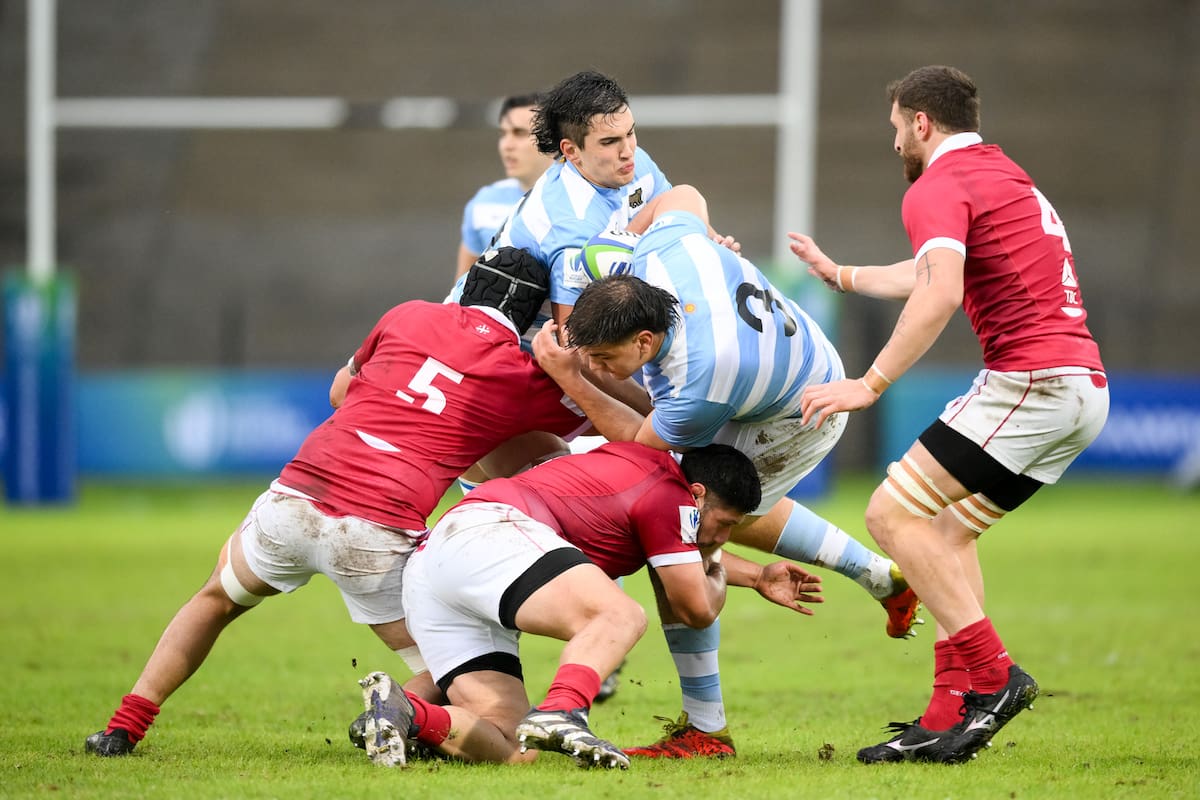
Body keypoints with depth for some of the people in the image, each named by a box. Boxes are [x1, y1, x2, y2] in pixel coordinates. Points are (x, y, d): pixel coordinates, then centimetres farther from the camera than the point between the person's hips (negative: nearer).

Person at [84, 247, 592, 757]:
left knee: (218, 597, 31)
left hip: (293, 500, 3)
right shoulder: (525, 380, 6)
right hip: (375, 538, -3)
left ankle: (123, 728, 25)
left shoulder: (412, 316, 14)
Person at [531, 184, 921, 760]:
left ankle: (704, 729, -5)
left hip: (792, 422, -9)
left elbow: (640, 440, -23)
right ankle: (883, 578, 44)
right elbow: (683, 197, -4)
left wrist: (569, 378, -24)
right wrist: (618, 238, 4)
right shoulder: (659, 255, -28)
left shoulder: (698, 385, -44)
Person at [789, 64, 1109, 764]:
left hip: (1030, 382, -10)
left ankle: (992, 674, -14)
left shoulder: (939, 186, -7)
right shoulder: (1002, 173, 25)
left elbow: (941, 294, -24)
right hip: (1083, 385, 10)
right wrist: (841, 274, 52)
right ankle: (951, 717, 9)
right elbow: (933, 272, 41)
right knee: (949, 529, 16)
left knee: (894, 514, -8)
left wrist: (872, 383, -23)